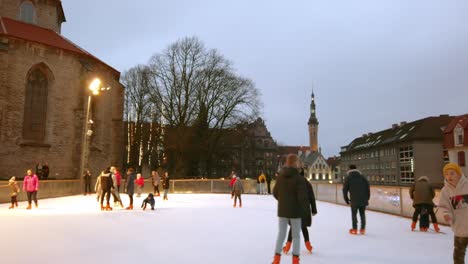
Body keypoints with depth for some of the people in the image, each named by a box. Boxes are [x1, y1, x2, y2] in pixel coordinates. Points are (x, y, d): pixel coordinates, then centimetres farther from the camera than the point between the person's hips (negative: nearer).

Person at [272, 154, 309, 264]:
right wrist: (304, 207, 1)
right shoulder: (298, 178, -15)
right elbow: (303, 196, -18)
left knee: (281, 234, 13)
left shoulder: (280, 176, -2)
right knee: (296, 235, 10)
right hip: (295, 210, -3)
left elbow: (275, 193, 4)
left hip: (282, 210, 4)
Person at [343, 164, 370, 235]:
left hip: (354, 201, -3)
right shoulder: (363, 177, 11)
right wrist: (367, 198, 15)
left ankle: (354, 229, 10)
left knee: (354, 214, 9)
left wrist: (346, 199, 14)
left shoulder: (348, 178, 2)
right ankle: (363, 229, 15)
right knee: (362, 214, 13)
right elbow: (368, 188, 8)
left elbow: (345, 190, 2)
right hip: (363, 200, 3)